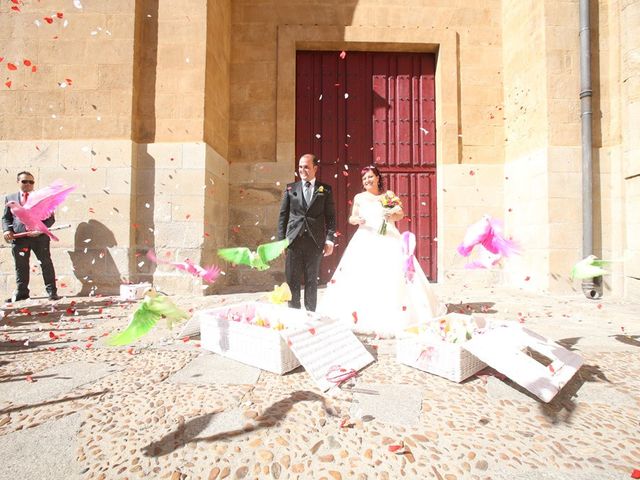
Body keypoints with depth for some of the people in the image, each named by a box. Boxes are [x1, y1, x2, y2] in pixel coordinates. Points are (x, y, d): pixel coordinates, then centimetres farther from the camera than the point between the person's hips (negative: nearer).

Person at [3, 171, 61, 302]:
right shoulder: (10, 198, 15)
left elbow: (50, 218, 2)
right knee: (20, 266, 9)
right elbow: (6, 218, 15)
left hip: (39, 237, -2)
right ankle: (21, 292, 20)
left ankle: (52, 291, 4)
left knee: (46, 264, 0)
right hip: (18, 237, 2)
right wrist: (7, 230, -5)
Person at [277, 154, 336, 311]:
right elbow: (283, 215, 8)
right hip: (294, 240, 1)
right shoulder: (290, 188, 9)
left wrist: (329, 239, -5)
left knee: (312, 281, 8)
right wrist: (281, 239, 2)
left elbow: (331, 216, 4)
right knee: (292, 280, 3)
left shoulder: (325, 190, 6)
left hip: (315, 241, -1)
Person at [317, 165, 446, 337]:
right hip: (366, 242, 1)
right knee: (363, 279, -5)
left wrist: (392, 215, -12)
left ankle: (394, 320, 6)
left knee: (393, 277, -5)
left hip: (388, 241, 0)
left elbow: (401, 214, 9)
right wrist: (357, 220, -8)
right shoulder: (359, 198, 10)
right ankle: (363, 317, 5)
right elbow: (351, 219, 14)